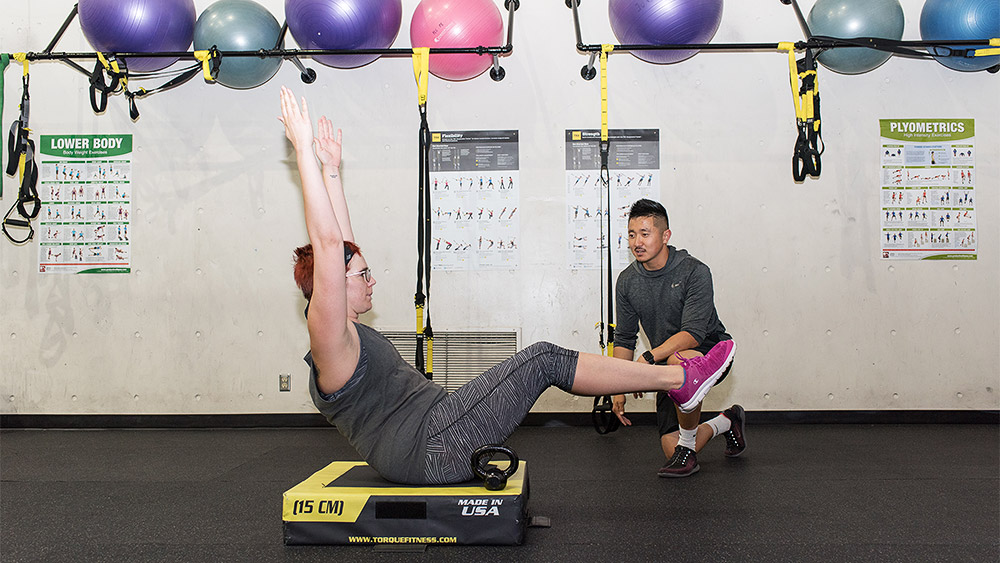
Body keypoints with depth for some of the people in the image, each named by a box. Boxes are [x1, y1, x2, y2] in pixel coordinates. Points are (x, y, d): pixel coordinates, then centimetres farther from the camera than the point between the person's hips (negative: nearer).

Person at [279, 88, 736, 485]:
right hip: (429, 449, -11)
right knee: (545, 360, -12)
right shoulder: (329, 341, -13)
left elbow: (340, 242, 18)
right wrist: (305, 151, -27)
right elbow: (328, 244, -26)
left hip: (435, 438, 11)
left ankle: (676, 378, 14)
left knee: (542, 362, 7)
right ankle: (681, 377, -1)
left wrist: (331, 167, 18)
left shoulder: (347, 334, 15)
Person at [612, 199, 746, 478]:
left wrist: (648, 357, -41)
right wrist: (619, 388, -2)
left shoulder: (694, 272, -19)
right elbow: (624, 339, 5)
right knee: (672, 450, -5)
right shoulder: (627, 281, -3)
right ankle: (726, 422, 28)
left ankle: (687, 447, -19)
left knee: (680, 360, -41)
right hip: (667, 361, 5)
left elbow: (693, 333, -29)